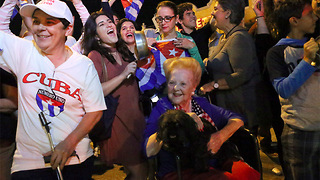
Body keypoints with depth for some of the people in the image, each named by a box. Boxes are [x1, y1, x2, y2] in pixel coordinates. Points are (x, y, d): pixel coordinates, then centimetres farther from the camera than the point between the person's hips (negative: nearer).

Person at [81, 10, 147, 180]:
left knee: (146, 166, 10)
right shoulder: (95, 56, -9)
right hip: (116, 120, -7)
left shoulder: (124, 51, 12)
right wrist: (124, 74, -21)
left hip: (136, 116, 7)